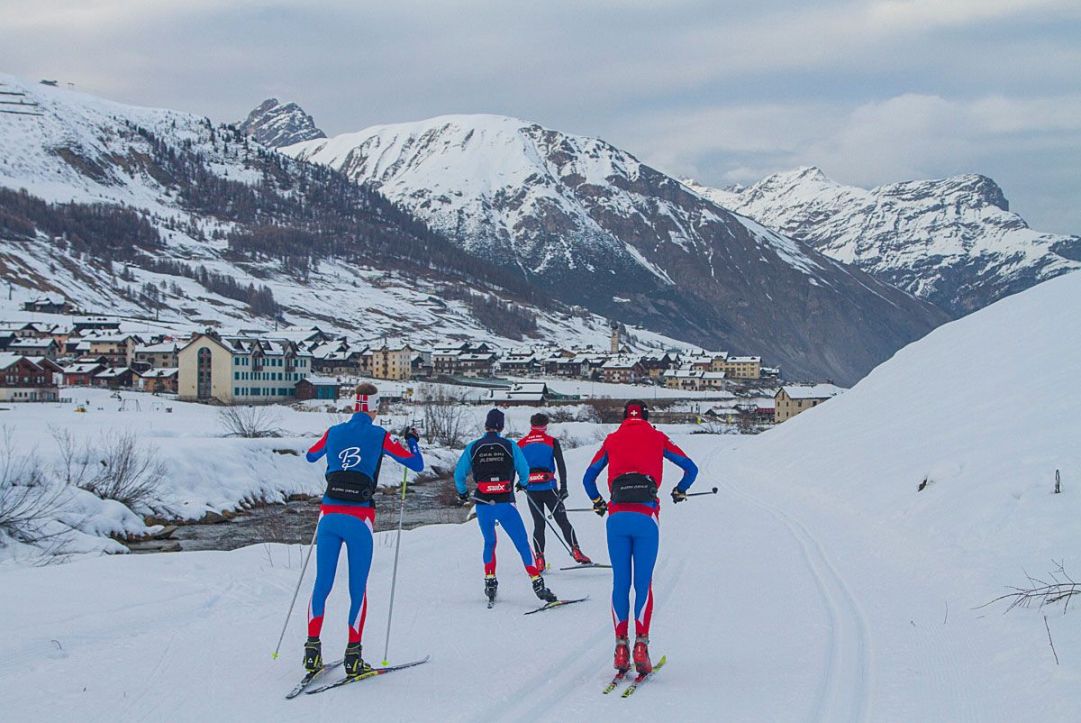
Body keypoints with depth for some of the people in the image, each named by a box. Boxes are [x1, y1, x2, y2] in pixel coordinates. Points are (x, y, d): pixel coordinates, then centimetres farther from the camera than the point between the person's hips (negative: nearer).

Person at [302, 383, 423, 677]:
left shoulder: (334, 432, 9)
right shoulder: (379, 436, -1)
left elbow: (311, 456, 30)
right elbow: (417, 465, 5)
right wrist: (412, 440, 24)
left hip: (329, 515, 3)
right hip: (359, 519, -3)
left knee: (322, 584, 9)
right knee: (358, 588, 4)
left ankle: (312, 647, 3)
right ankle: (353, 656, 2)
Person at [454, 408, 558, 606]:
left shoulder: (472, 447, 2)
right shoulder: (510, 446, -2)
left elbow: (459, 474, 7)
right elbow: (524, 470, 3)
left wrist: (462, 493, 26)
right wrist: (522, 483, 26)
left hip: (483, 504, 2)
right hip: (505, 504, -2)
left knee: (489, 543, 23)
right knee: (522, 543, 1)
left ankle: (490, 581, 16)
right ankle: (537, 583, -9)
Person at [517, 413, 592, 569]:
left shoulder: (521, 444, 7)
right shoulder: (552, 441, 1)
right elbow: (561, 465, -7)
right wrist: (563, 487, -8)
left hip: (531, 490, 2)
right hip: (549, 488, -2)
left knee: (538, 524, 9)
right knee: (563, 521, 4)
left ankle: (539, 560, -1)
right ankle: (576, 551, -9)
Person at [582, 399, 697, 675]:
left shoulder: (612, 440, 17)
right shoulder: (657, 437, 14)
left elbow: (588, 478, 19)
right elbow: (691, 468, 15)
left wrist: (598, 503, 37)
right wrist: (680, 492, 34)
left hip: (617, 517, 1)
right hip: (646, 516, -1)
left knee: (620, 583, 7)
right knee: (643, 584, 1)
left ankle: (620, 646, 4)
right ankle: (641, 646, -7)